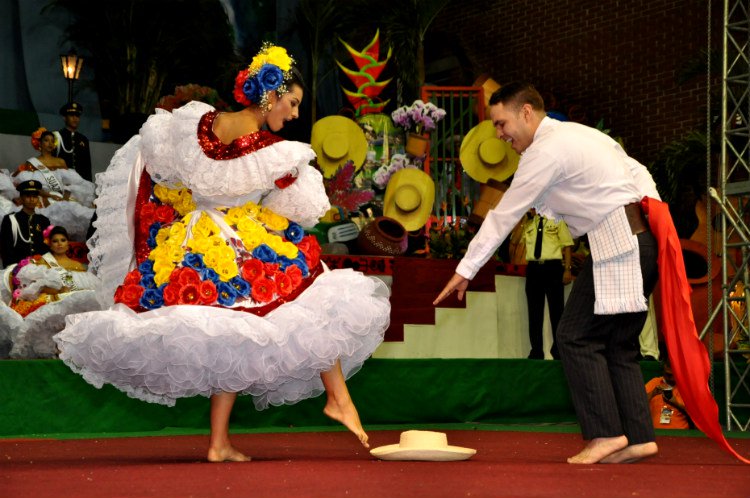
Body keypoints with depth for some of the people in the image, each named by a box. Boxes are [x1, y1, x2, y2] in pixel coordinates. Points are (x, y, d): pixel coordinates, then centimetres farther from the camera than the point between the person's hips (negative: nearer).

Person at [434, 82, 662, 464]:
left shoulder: (545, 152, -8)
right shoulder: (580, 134, 21)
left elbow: (503, 216, -5)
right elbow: (639, 174, 22)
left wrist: (465, 271, 1)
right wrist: (656, 227, 18)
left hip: (616, 244, -10)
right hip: (643, 238, 10)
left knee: (577, 336, -7)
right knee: (618, 343, 9)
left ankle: (604, 433, -10)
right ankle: (638, 437, 5)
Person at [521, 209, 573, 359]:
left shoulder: (556, 220, 6)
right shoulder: (528, 223, 16)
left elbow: (566, 246, 3)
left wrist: (567, 270, -8)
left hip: (553, 267, -3)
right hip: (533, 268, 3)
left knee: (556, 310, -1)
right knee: (534, 311, 4)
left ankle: (559, 351, 5)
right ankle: (536, 351, 9)